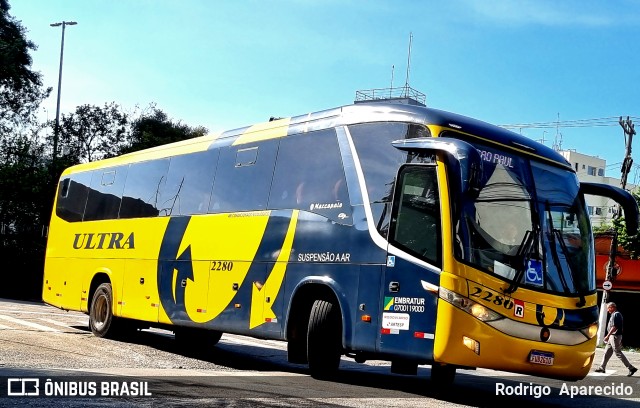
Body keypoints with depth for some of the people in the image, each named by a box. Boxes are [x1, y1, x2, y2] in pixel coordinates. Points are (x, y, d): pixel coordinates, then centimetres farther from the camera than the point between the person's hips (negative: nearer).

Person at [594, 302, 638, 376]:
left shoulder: (616, 315, -16)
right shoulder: (616, 314, 16)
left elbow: (614, 327, -22)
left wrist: (607, 336, -19)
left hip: (615, 336, -11)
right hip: (612, 336, 11)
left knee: (618, 353, -7)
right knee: (607, 352, 13)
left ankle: (631, 368, -5)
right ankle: (602, 368, 19)